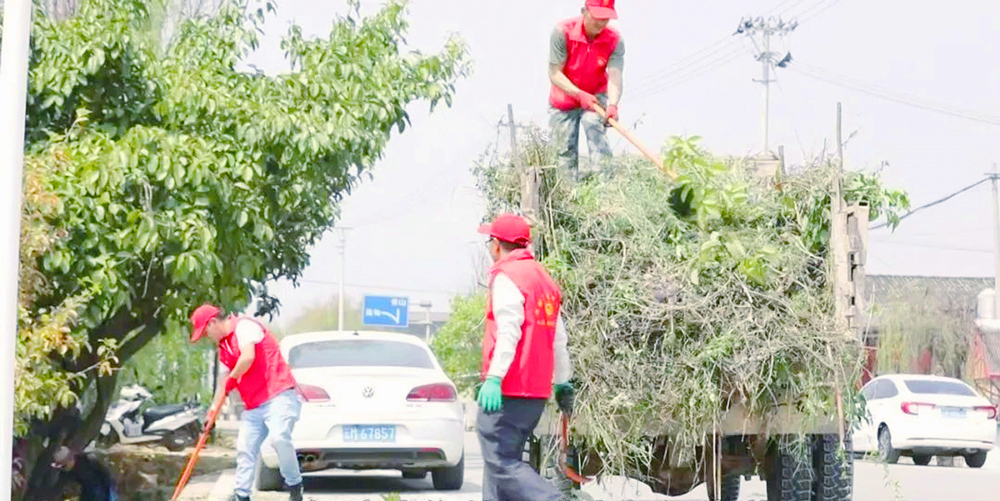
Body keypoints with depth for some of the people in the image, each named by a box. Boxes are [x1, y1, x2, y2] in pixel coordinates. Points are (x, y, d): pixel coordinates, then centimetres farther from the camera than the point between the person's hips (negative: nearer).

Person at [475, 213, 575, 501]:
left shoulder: (506, 277, -8)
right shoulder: (543, 277, 19)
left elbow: (509, 332, -20)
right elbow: (559, 338, 21)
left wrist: (494, 378, -26)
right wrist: (563, 381, 27)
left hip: (507, 391, -9)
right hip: (538, 391, 9)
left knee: (501, 463, -10)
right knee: (504, 460, 12)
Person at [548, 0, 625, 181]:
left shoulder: (615, 40, -16)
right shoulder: (563, 32, -21)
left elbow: (615, 76, -26)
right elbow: (555, 74, -18)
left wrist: (613, 104, -45)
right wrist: (579, 94, -30)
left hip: (595, 97, 0)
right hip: (564, 100, 0)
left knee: (593, 123, -30)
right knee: (565, 150, -3)